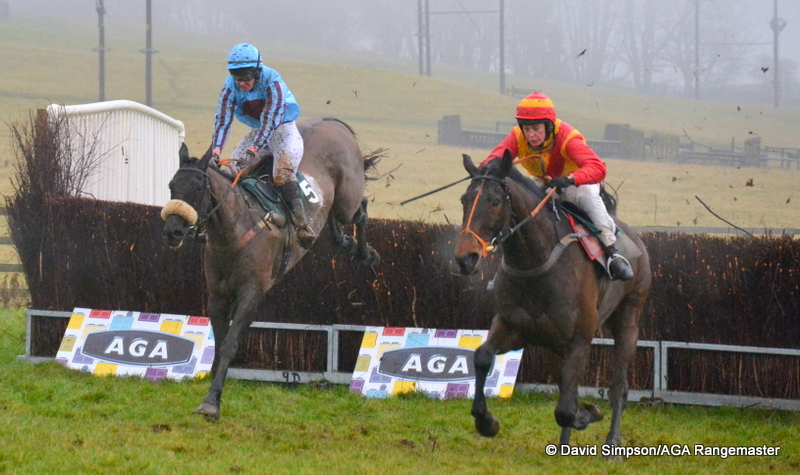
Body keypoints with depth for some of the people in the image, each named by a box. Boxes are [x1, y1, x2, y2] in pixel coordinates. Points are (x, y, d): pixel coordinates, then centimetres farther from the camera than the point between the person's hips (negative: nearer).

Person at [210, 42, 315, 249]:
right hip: (257, 133, 6)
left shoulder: (272, 81, -24)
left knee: (283, 175, -30)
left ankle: (302, 225, -30)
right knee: (229, 171, -9)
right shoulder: (231, 86, -10)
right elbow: (222, 119, -17)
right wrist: (216, 151, -33)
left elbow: (271, 119, -32)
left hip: (283, 130, -6)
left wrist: (253, 150, -42)